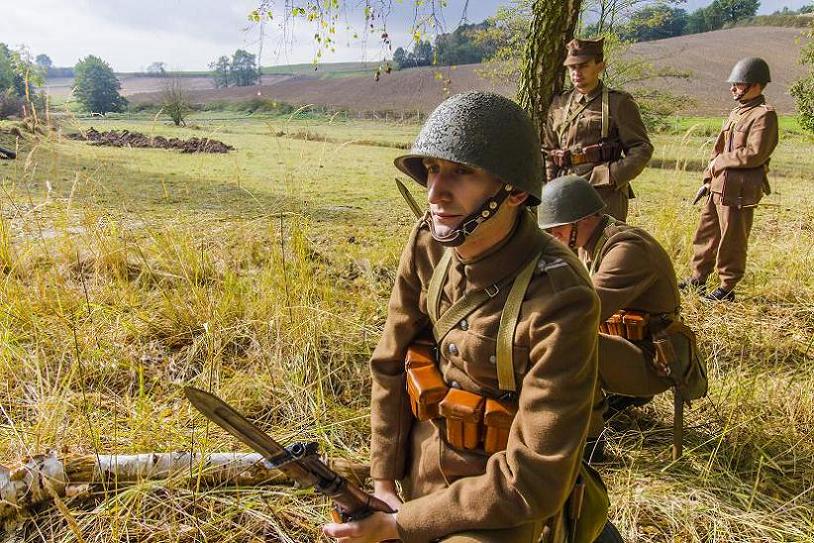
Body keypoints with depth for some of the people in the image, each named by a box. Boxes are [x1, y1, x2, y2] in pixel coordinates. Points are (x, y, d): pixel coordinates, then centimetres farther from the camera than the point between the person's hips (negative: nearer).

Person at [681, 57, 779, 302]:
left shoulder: (764, 115, -9)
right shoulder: (737, 112, 18)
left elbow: (755, 153, -19)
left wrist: (719, 162, -10)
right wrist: (708, 178, 15)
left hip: (739, 190, -9)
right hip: (719, 186, 9)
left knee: (732, 240, -1)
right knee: (706, 233, 14)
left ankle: (727, 288, 10)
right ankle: (697, 279, 25)